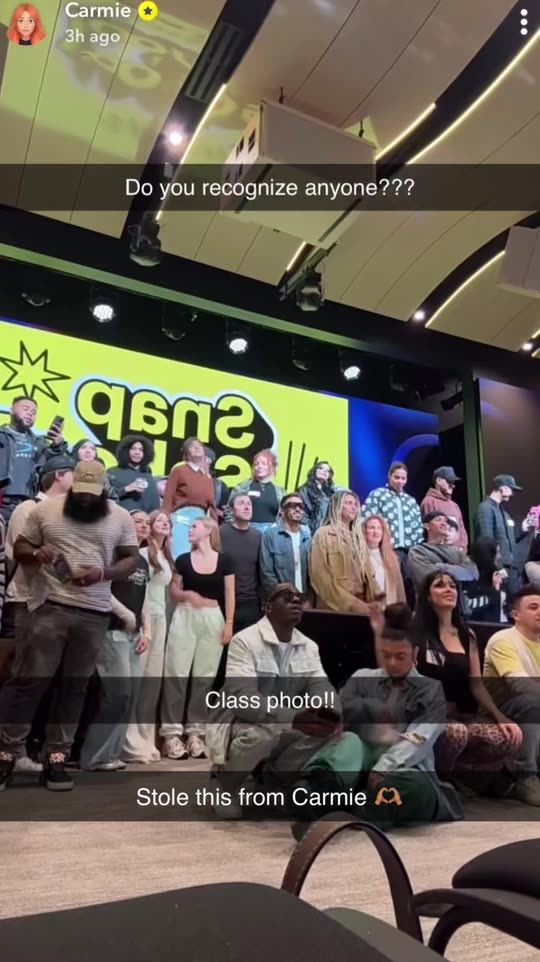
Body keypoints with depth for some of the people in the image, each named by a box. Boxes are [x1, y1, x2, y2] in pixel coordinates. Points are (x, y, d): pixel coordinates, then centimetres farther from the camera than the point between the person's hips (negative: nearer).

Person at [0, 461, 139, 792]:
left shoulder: (120, 517, 4)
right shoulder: (46, 509, 4)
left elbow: (131, 560, 5)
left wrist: (102, 573, -14)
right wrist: (36, 554, -14)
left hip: (95, 615, 1)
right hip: (50, 607, -1)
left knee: (75, 686, 8)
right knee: (30, 680, -2)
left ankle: (56, 758, 18)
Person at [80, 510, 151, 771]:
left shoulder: (143, 561, 18)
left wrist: (147, 632, 9)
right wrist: (125, 614, -15)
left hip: (135, 635, 8)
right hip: (113, 631, -8)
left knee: (131, 695, 6)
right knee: (118, 693, -11)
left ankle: (111, 753, 15)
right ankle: (95, 756, 0)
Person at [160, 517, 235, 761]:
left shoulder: (224, 561, 3)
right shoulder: (183, 560, 6)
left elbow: (229, 594, 3)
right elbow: (173, 591, 11)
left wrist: (229, 623, -3)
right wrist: (187, 594, -10)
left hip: (213, 619, 0)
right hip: (185, 617, 0)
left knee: (205, 676, 3)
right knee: (177, 673, -4)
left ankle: (195, 731, 12)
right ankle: (172, 731, 2)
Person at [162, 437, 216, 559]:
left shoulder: (208, 478, 19)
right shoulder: (178, 470, 5)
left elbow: (212, 504, 18)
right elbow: (168, 498, -1)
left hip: (202, 518, 5)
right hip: (181, 517, -5)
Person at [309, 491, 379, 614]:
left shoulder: (358, 536, 18)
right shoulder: (324, 535, -3)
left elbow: (366, 571, 13)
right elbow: (322, 577, -11)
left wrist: (373, 599, -3)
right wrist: (351, 603, -18)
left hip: (360, 603, 6)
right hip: (335, 605, -6)